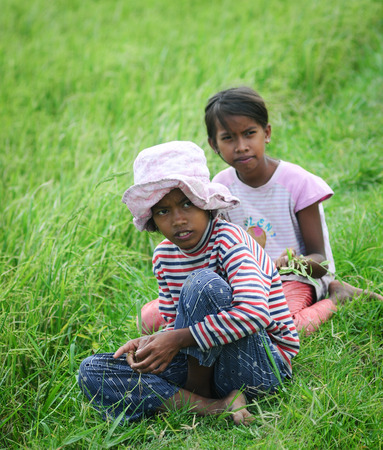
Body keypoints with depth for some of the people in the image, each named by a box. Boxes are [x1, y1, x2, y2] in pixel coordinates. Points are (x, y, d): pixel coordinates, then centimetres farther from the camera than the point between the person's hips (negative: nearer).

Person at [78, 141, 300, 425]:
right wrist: (153, 343, -14)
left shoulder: (228, 239, -16)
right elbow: (175, 326, 11)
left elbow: (255, 312, -32)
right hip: (205, 363, 7)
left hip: (265, 364, -7)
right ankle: (214, 406, -20)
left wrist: (178, 339, -28)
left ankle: (196, 392, -11)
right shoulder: (164, 257, 5)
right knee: (92, 371, -7)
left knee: (204, 283, -32)